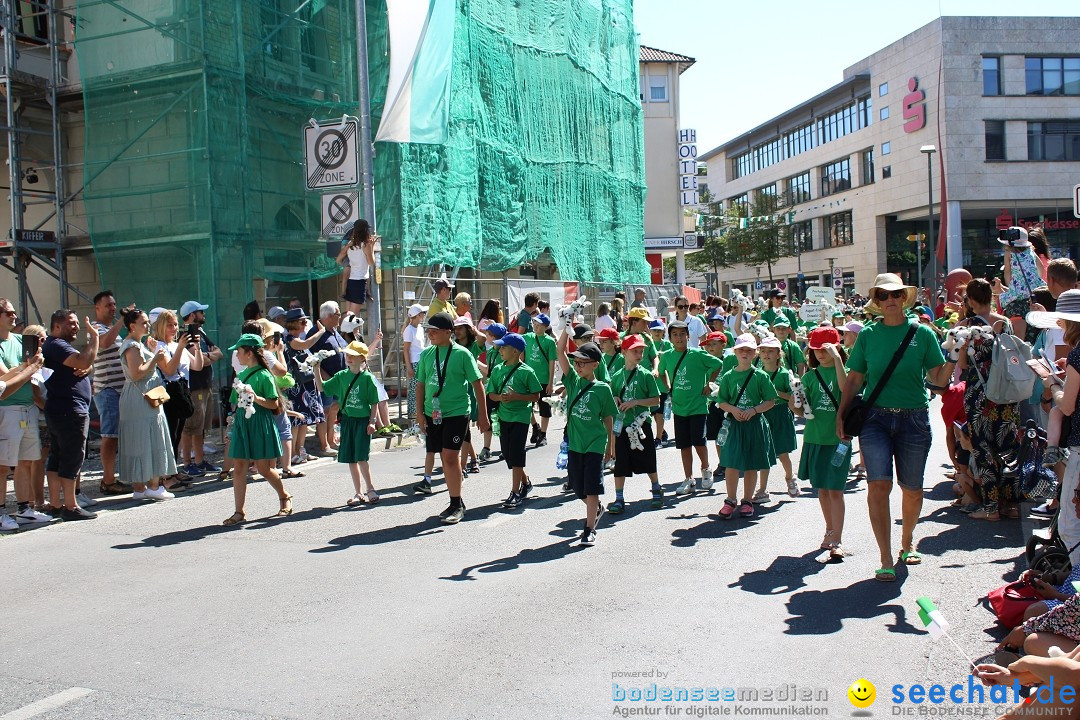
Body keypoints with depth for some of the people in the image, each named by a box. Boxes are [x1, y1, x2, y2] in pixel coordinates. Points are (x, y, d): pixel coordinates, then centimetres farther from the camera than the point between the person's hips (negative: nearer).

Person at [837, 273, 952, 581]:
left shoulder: (922, 333, 3)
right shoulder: (868, 334, 4)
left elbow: (939, 379, 3)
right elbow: (854, 378, 8)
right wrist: (841, 414, 4)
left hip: (914, 418, 1)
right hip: (875, 418, -1)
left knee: (912, 489, 11)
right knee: (879, 485, -12)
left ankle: (907, 542, 37)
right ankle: (886, 559, -7)